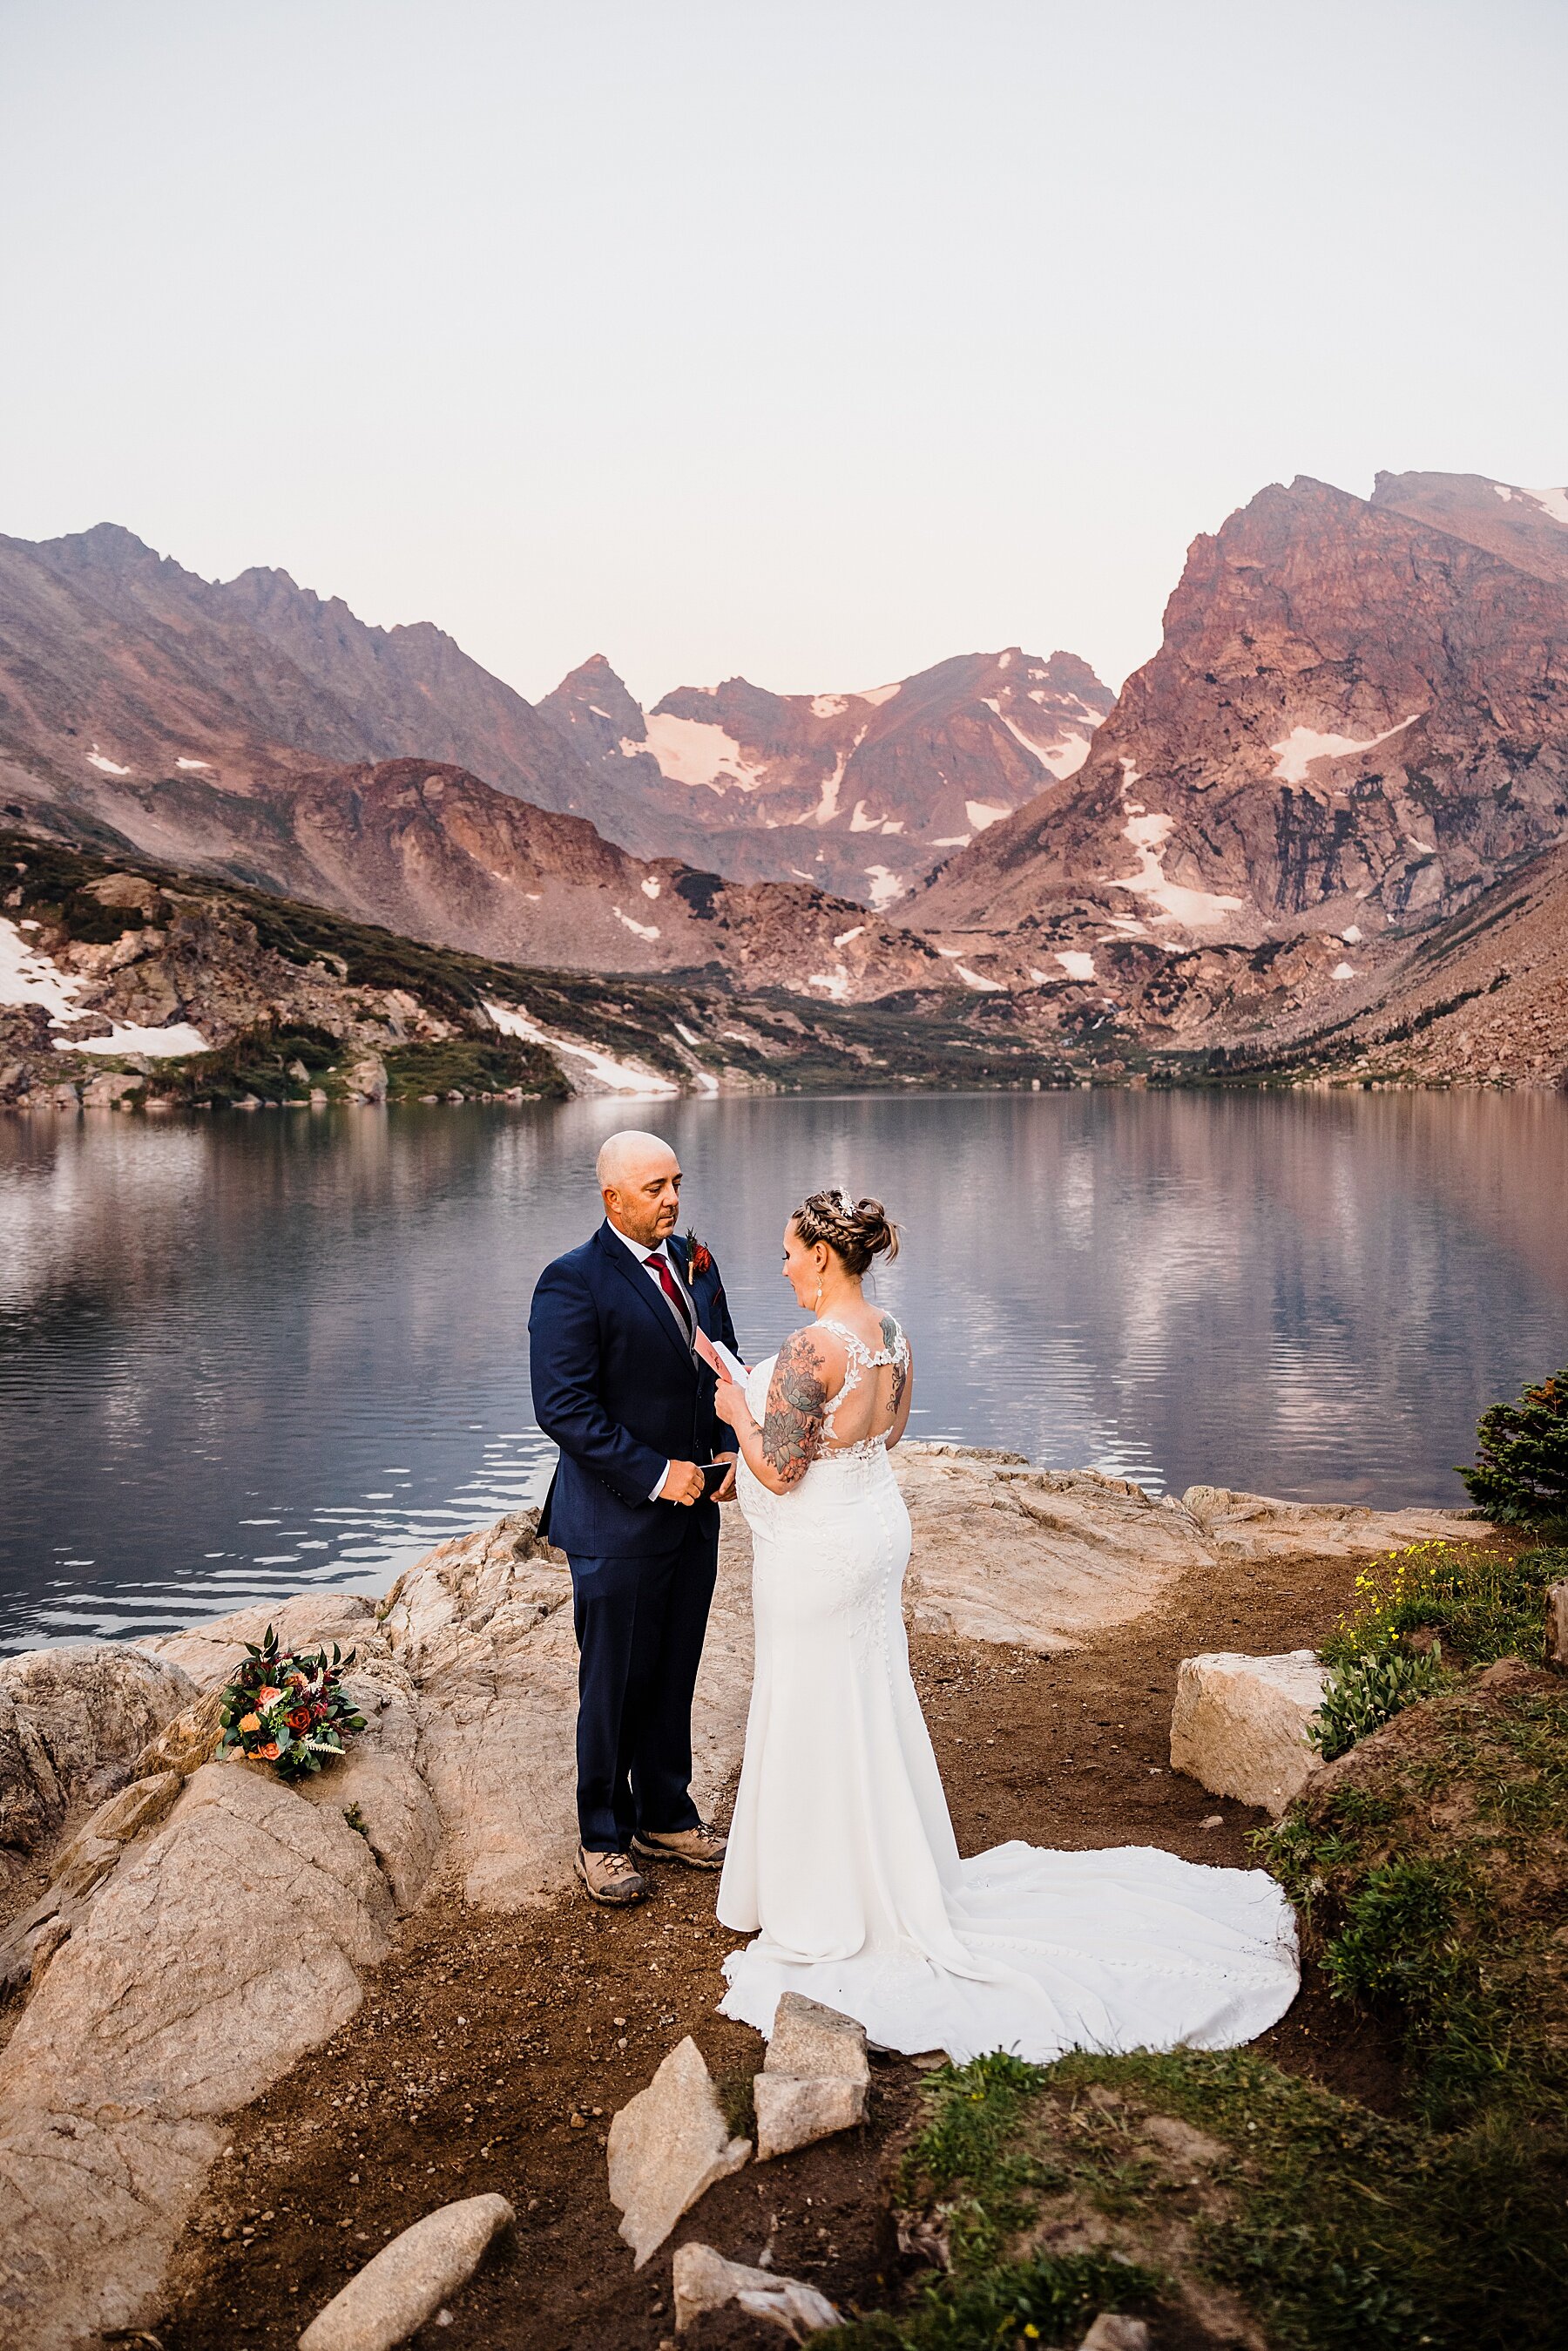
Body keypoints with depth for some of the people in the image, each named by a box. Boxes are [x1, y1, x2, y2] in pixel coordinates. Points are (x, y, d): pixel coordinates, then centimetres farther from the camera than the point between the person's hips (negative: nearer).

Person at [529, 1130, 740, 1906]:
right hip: (617, 1522, -6)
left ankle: (665, 1817, 36)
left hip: (693, 1513, 6)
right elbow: (563, 1407, -21)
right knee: (614, 1686, 8)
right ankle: (603, 1839, 27)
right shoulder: (572, 1282, -17)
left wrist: (731, 1448, -2)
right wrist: (655, 1474, -21)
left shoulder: (695, 1262, 5)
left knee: (674, 1677, 18)